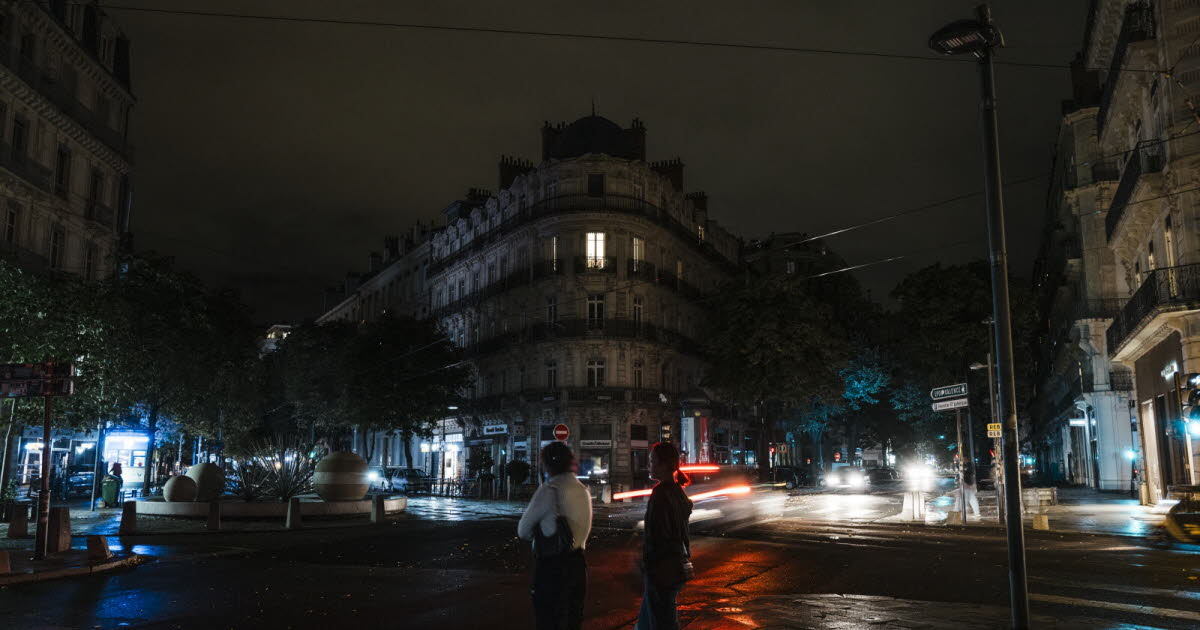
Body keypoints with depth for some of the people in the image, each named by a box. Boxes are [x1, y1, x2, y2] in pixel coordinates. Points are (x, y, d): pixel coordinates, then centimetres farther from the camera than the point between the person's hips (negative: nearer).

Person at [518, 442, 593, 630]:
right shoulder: (583, 490, 7)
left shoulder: (549, 488, -15)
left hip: (552, 564, -7)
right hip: (577, 561, 7)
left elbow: (523, 531, -8)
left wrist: (538, 535, 12)